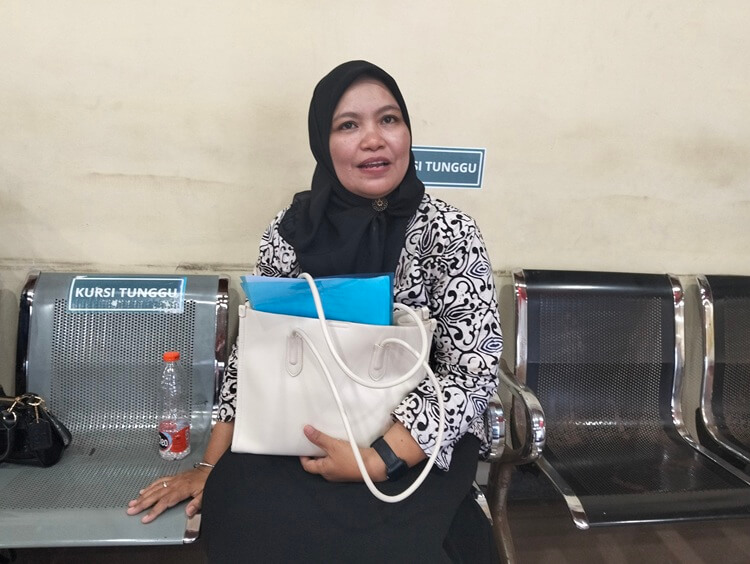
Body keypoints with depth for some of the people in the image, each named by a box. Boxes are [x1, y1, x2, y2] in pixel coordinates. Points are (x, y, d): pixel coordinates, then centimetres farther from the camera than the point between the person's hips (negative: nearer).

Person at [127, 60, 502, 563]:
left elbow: (475, 371, -13)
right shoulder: (292, 229, -1)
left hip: (420, 447, -2)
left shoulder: (449, 232, -9)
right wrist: (211, 467, -1)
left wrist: (378, 460, -22)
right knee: (250, 519, -23)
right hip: (303, 438, 3)